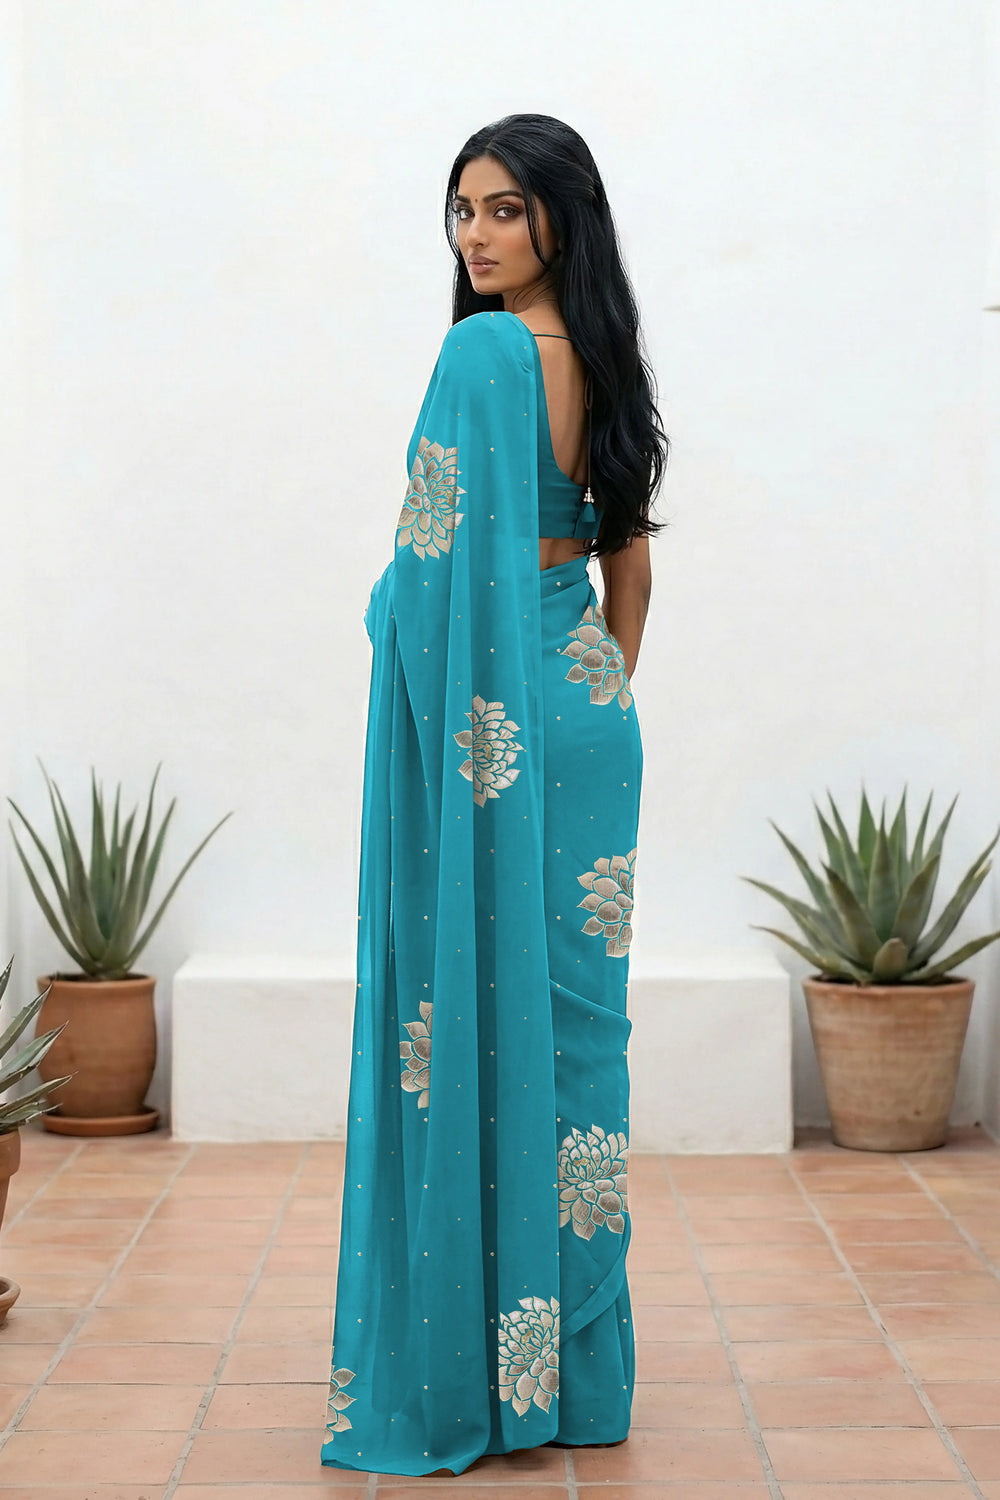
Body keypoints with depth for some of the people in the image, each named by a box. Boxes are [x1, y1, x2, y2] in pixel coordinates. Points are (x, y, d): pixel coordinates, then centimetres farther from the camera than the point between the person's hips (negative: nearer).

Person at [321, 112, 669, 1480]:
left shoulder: (484, 352, -13)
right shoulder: (600, 356, 12)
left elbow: (443, 564, -18)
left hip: (490, 717, -8)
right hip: (589, 714, 8)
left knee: (476, 1009, -2)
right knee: (576, 1011, 10)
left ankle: (470, 1375, 5)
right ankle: (581, 1367, 19)